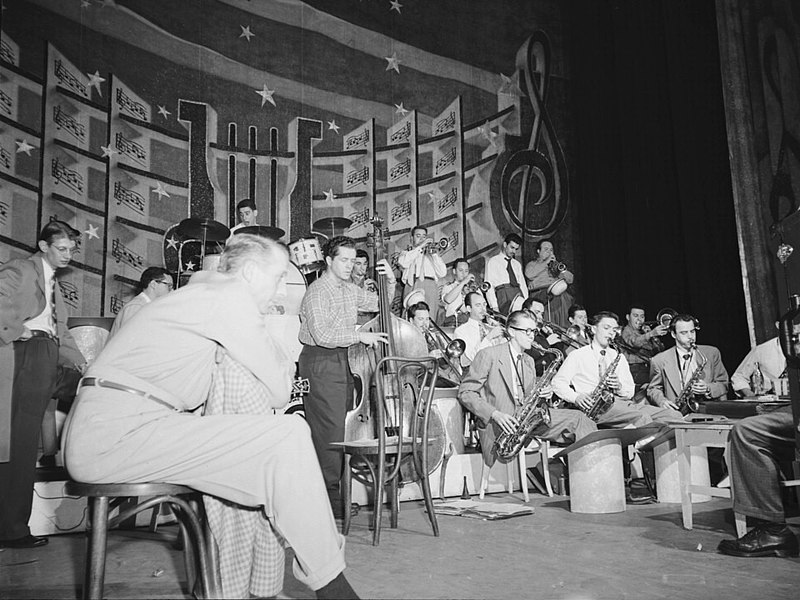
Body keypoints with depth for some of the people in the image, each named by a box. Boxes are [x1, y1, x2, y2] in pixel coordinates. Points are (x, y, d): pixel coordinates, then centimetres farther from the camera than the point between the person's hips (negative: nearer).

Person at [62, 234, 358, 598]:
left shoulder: (200, 288, 21)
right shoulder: (232, 295, -8)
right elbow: (278, 394, -7)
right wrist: (284, 363, 12)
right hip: (117, 433, -10)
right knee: (288, 436, -19)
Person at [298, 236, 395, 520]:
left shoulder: (350, 290, 13)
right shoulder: (317, 291, -12)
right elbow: (322, 335, -20)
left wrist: (390, 281, 6)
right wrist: (360, 335, -19)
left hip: (342, 361, 8)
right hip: (320, 363, -8)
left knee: (338, 429, 8)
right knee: (329, 430, -9)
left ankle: (332, 492, 16)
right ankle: (330, 497, -2)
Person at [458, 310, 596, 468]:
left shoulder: (529, 361, 19)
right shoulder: (488, 355, -5)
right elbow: (465, 393, -8)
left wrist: (542, 394, -2)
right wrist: (495, 414, -22)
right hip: (498, 426, -7)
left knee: (576, 418, -10)